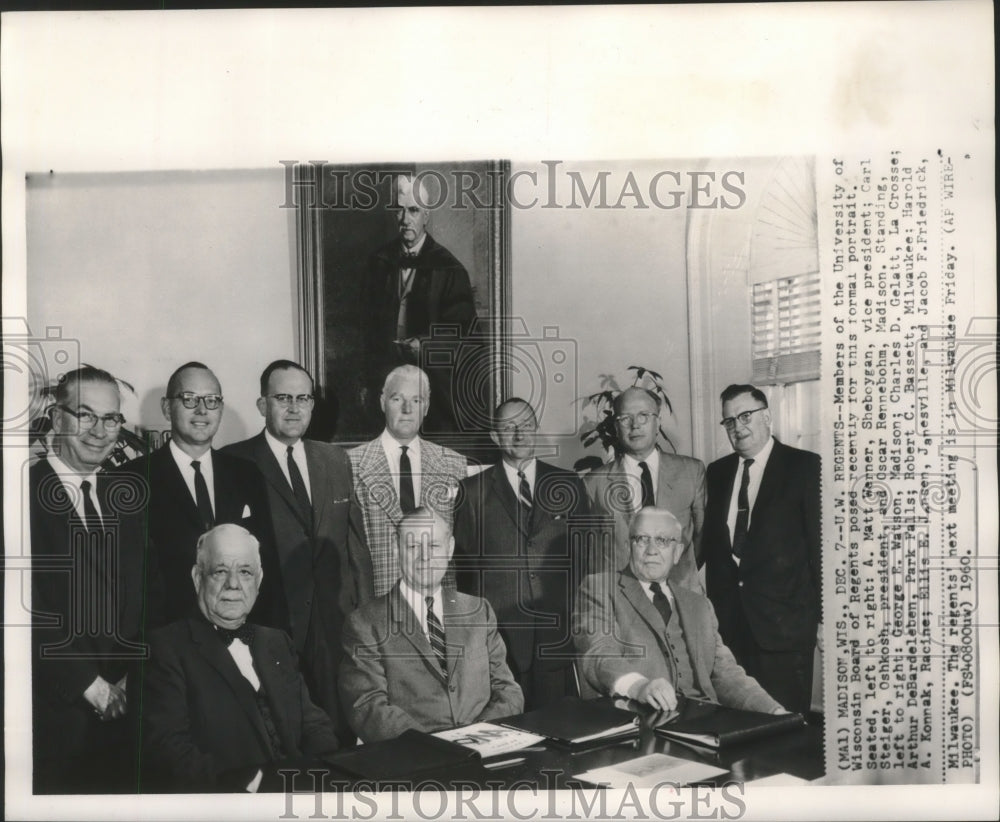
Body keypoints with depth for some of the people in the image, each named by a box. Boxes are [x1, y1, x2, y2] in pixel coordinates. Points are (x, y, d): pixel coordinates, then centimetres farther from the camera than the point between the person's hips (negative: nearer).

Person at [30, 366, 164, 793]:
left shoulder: (126, 496, 10)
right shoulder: (26, 494, -10)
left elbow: (149, 597, 10)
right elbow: (31, 610, -14)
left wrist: (131, 675, -2)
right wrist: (86, 682, -12)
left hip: (124, 705, 5)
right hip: (55, 711, -5)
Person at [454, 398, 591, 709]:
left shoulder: (568, 485, 10)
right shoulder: (474, 492, 5)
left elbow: (587, 554, 11)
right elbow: (463, 564, 7)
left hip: (558, 634, 2)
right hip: (497, 634, -1)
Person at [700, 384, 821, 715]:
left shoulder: (804, 467, -1)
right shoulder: (717, 472, 13)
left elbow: (820, 542, -3)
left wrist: (822, 614, -6)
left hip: (783, 622, -4)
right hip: (728, 622, 4)